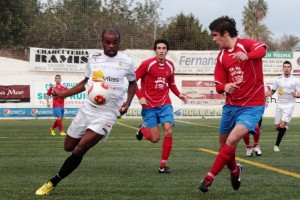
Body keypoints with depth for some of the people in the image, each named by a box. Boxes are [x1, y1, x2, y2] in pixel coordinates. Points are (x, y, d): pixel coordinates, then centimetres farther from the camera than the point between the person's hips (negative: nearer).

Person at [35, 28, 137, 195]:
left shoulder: (126, 62, -4)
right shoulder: (94, 58, 3)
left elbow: (133, 83, 15)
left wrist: (128, 103, -1)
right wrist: (63, 94, 6)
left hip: (107, 113, -4)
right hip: (88, 108, 4)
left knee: (80, 149, -19)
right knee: (69, 147, 12)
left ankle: (53, 183, -7)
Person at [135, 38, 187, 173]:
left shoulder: (170, 65, 5)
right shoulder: (147, 64, -10)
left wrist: (179, 94, 2)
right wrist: (140, 97, -17)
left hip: (165, 104, 3)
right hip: (149, 106, -3)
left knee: (168, 132, -14)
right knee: (155, 138, -4)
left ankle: (163, 165, -3)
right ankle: (143, 129, 33)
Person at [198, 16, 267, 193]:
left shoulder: (246, 44, -11)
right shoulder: (222, 56, 6)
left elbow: (262, 49, -34)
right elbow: (218, 85, 5)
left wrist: (247, 56, -56)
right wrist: (225, 87, -21)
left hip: (252, 106, -7)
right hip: (231, 106, 7)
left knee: (232, 141, -22)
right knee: (223, 146, 13)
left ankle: (210, 178, -10)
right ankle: (235, 170, 44)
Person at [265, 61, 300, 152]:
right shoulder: (278, 79, 5)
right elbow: (272, 91, 14)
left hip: (289, 105, -3)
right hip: (279, 104, 3)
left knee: (282, 126, -16)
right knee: (277, 126, 6)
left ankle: (276, 145, -2)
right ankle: (284, 129, 43)